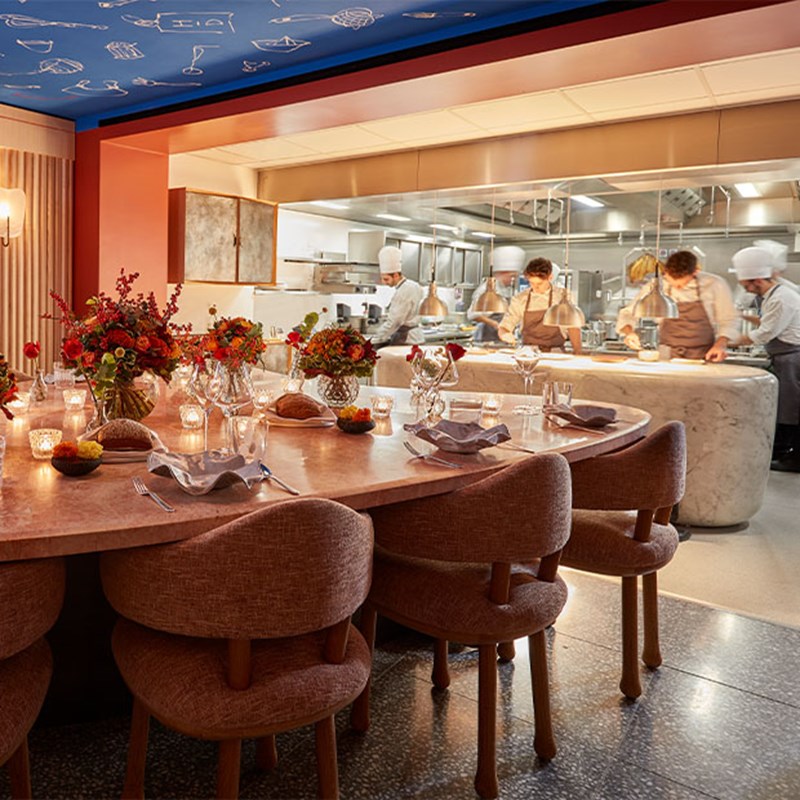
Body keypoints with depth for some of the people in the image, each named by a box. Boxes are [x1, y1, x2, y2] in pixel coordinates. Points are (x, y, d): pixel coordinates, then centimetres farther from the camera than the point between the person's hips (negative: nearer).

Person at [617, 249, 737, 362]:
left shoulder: (714, 285, -3)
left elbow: (728, 320, 6)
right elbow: (628, 314, 6)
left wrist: (721, 343, -11)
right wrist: (629, 332, -14)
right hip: (666, 360, 1)